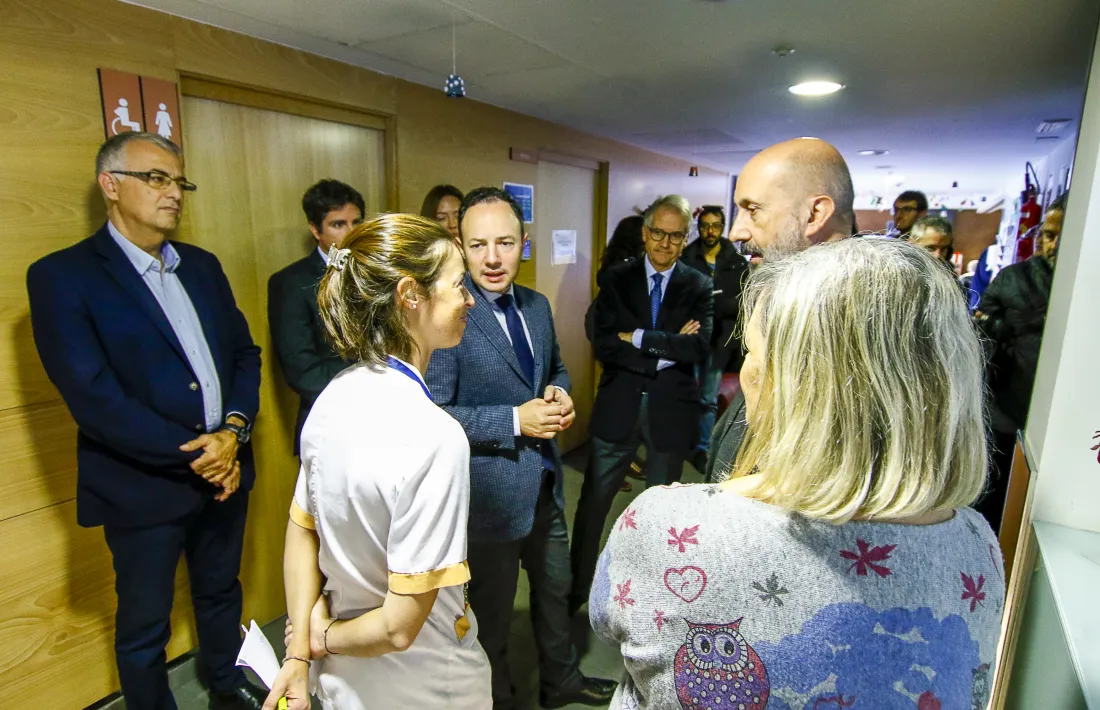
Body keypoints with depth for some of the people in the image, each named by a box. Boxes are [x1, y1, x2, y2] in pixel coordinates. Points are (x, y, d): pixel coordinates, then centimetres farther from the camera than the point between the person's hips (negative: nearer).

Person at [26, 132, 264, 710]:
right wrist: (193, 454, -17)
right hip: (145, 485, -5)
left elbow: (244, 351, 6)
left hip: (224, 468, 6)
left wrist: (234, 430, -10)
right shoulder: (62, 275, -10)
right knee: (144, 628, 15)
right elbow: (92, 397, -18)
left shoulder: (202, 265, 7)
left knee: (220, 592, 25)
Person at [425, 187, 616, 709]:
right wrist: (515, 420, -25)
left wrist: (559, 393, -7)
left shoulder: (537, 305, 2)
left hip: (545, 486, 7)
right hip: (490, 493, -7)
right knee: (492, 613, 17)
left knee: (555, 589, 27)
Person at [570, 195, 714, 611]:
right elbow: (604, 345, -13)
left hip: (671, 409, 1)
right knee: (594, 501, 9)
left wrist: (638, 337, -17)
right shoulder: (617, 280, -1)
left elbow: (699, 347, -17)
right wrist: (667, 351, -18)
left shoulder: (698, 287, -1)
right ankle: (576, 588, 30)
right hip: (619, 406, 0)